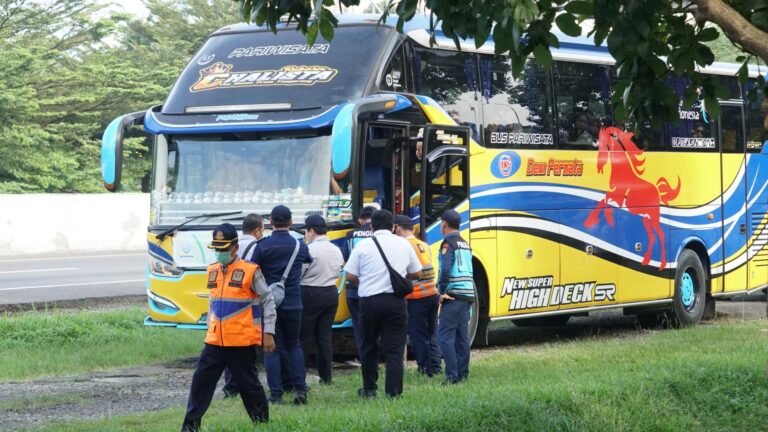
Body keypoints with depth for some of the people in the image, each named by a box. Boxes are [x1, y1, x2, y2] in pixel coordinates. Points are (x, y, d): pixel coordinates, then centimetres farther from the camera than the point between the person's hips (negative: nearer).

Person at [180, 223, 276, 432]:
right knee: (201, 380, 1)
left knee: (248, 383, 3)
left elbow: (268, 301, -5)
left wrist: (268, 332, -8)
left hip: (242, 341, -5)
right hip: (215, 341, 5)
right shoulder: (212, 271, 10)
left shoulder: (250, 271, -9)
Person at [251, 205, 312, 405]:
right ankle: (300, 389, 5)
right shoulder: (299, 245, 2)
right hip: (293, 303, 3)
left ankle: (275, 394, -2)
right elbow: (310, 262, 22)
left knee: (272, 348, 2)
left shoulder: (263, 246, -8)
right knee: (294, 345, 16)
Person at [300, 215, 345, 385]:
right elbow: (339, 270, 11)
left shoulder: (309, 249, -14)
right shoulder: (336, 250, 8)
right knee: (325, 335, 10)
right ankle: (325, 376, 9)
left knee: (302, 337, -2)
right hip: (331, 293, 7)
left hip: (310, 294, -7)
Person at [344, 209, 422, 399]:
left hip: (370, 301, -1)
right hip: (395, 301, 1)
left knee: (368, 347, 15)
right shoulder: (403, 244, 5)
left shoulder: (363, 245, -2)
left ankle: (369, 389, 22)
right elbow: (416, 273, 11)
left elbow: (350, 276, -4)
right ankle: (393, 391, -3)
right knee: (394, 348, 3)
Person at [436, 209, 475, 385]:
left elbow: (445, 268, -21)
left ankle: (452, 375, -15)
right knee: (462, 336, 11)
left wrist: (442, 291, -14)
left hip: (453, 295, -9)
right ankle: (462, 374, 12)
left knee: (445, 336, -9)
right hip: (468, 294, 9)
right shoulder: (465, 244, 18)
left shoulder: (448, 243, -9)